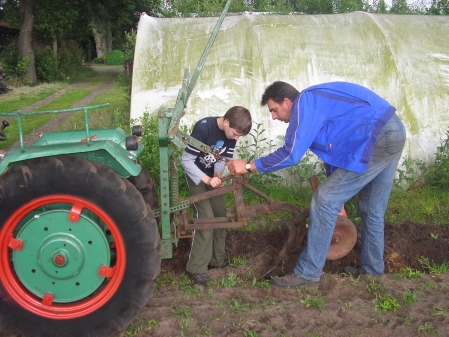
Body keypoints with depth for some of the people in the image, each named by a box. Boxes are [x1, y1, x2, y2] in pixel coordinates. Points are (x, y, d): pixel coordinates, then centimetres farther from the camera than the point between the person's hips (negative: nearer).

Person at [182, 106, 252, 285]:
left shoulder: (232, 132, -12)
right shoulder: (204, 128, -32)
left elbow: (224, 159, -5)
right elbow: (186, 160, -29)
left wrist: (218, 174, -25)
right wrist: (206, 179, -35)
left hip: (213, 175, 7)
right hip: (196, 174, -7)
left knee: (220, 214, 6)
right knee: (206, 216, -14)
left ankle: (217, 259, 21)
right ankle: (196, 268, -7)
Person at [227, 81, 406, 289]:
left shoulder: (305, 102, -9)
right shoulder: (318, 106, 20)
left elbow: (291, 154, -18)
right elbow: (334, 151, 24)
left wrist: (249, 166, -9)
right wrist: (338, 202, 27)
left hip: (378, 138, -10)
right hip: (392, 132, 10)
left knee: (325, 200, -8)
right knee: (372, 210, 21)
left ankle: (307, 274, -1)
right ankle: (372, 270, 34)